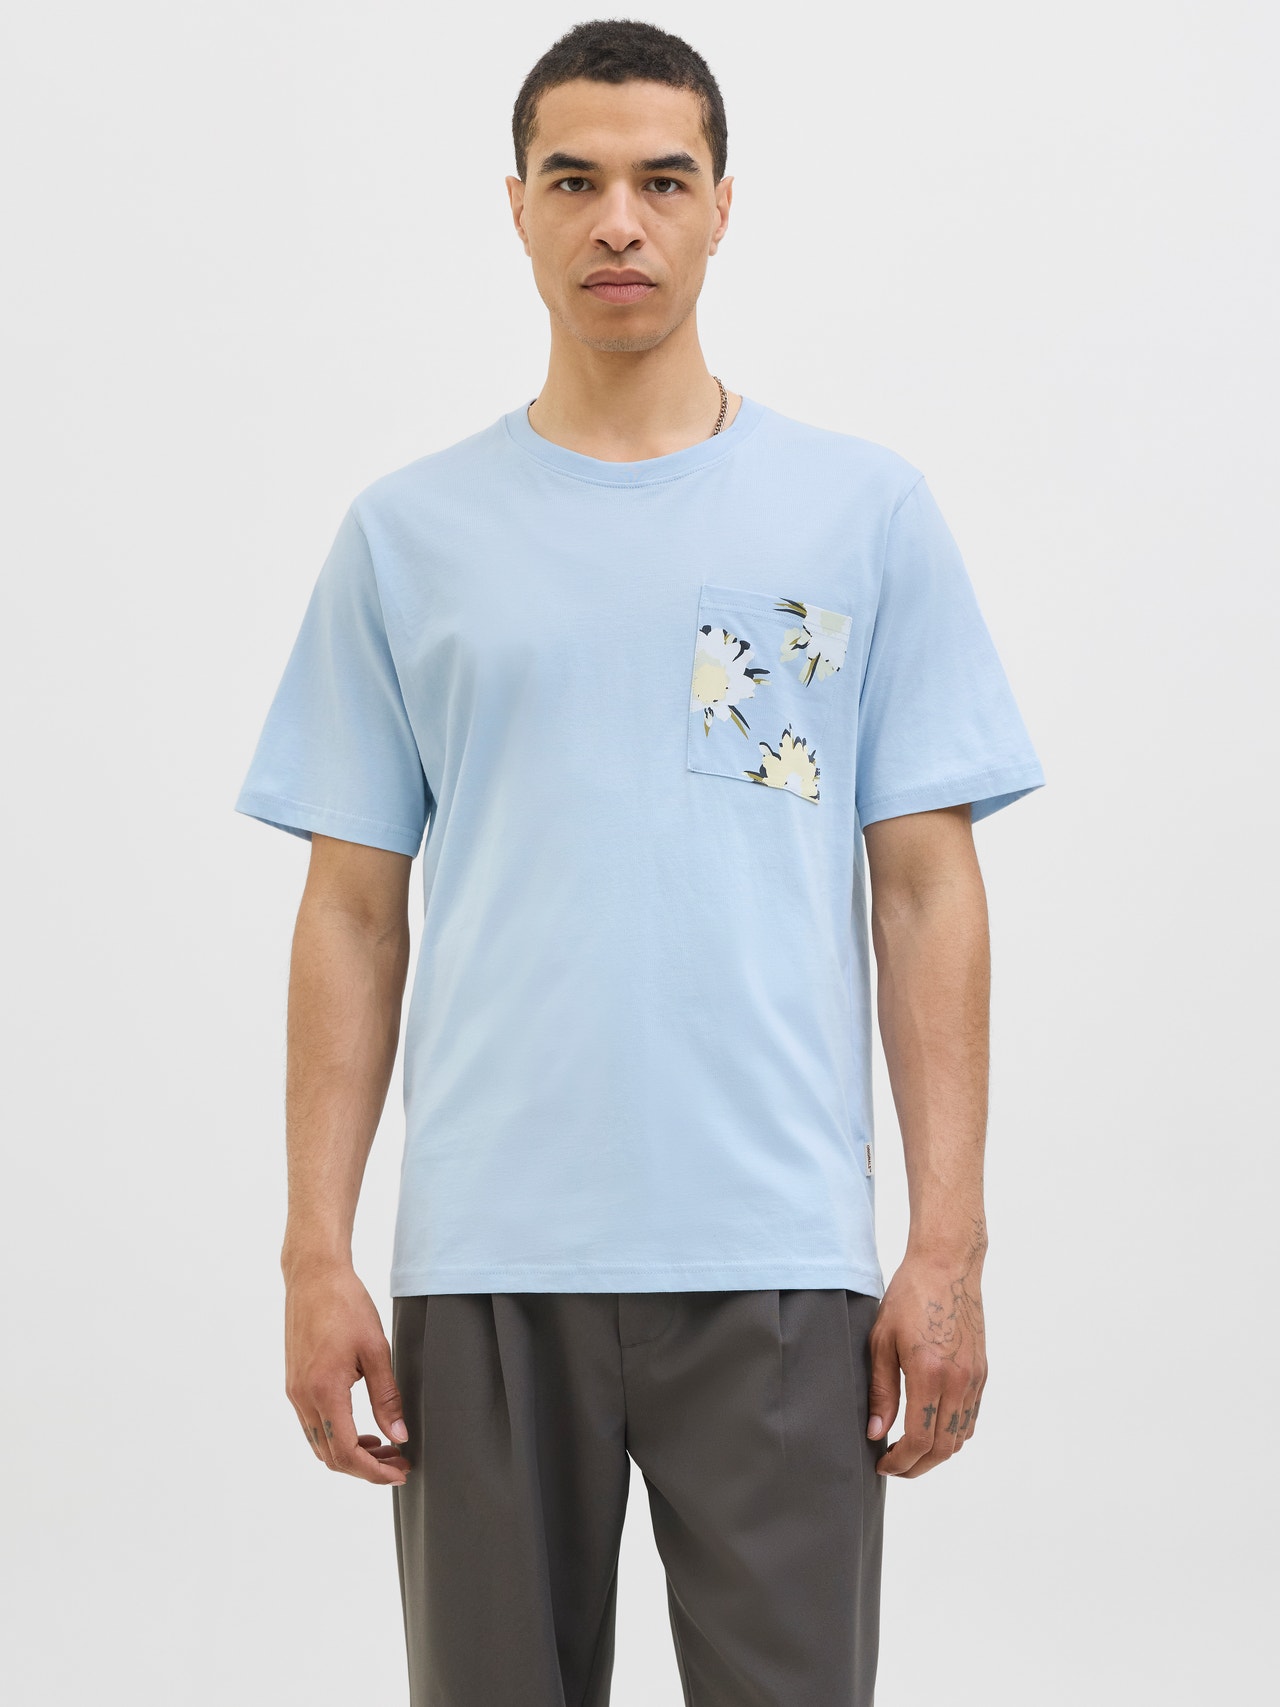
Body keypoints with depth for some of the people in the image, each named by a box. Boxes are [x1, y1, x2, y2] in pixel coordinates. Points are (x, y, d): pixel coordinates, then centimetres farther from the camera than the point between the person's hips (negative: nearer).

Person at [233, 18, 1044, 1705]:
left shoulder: (866, 511, 4)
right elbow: (354, 909, 7)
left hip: (778, 1256, -1)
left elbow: (928, 889, 2)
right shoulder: (408, 532, 6)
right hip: (486, 1258, 1)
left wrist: (949, 1243, -4)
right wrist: (317, 1249, 0)